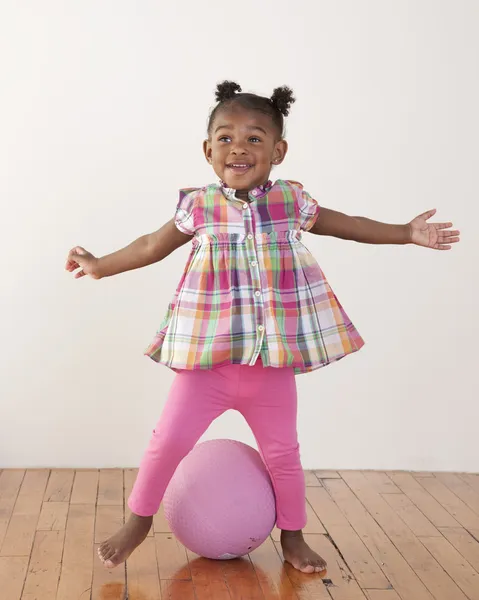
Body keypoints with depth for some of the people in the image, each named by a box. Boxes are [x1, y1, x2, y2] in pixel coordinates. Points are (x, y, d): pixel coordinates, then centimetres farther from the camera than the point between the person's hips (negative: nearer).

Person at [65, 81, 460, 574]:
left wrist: (407, 233, 14)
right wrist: (100, 266, 17)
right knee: (169, 441, 2)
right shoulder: (198, 207, -2)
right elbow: (153, 246, 13)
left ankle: (292, 535, 35)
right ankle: (138, 521, 26)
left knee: (282, 451, 13)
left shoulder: (292, 202, 0)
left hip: (273, 364, 1)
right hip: (205, 359, -1)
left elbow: (346, 225, 14)